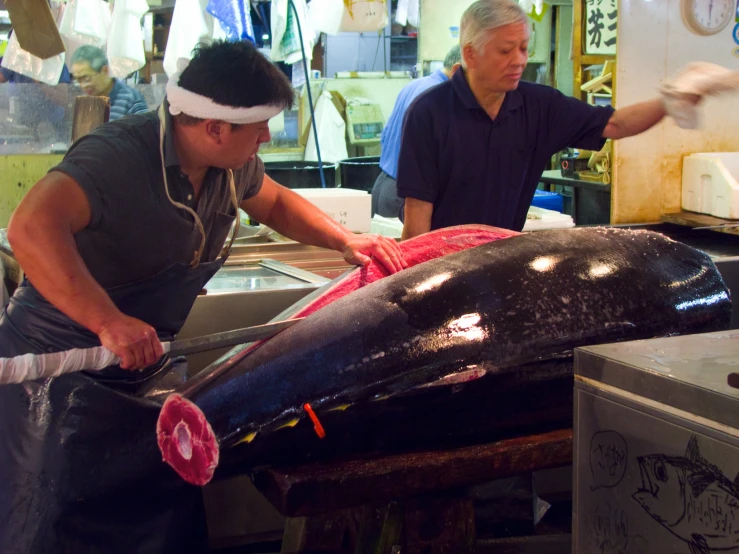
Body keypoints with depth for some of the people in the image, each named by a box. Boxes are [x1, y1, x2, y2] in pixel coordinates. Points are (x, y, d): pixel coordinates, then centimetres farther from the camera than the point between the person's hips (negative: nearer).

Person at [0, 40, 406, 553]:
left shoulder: (232, 163, -1)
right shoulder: (118, 154, -27)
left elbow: (276, 203, 20)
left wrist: (346, 240, 5)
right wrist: (109, 322, -44)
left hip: (144, 363, 8)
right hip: (59, 369, -7)